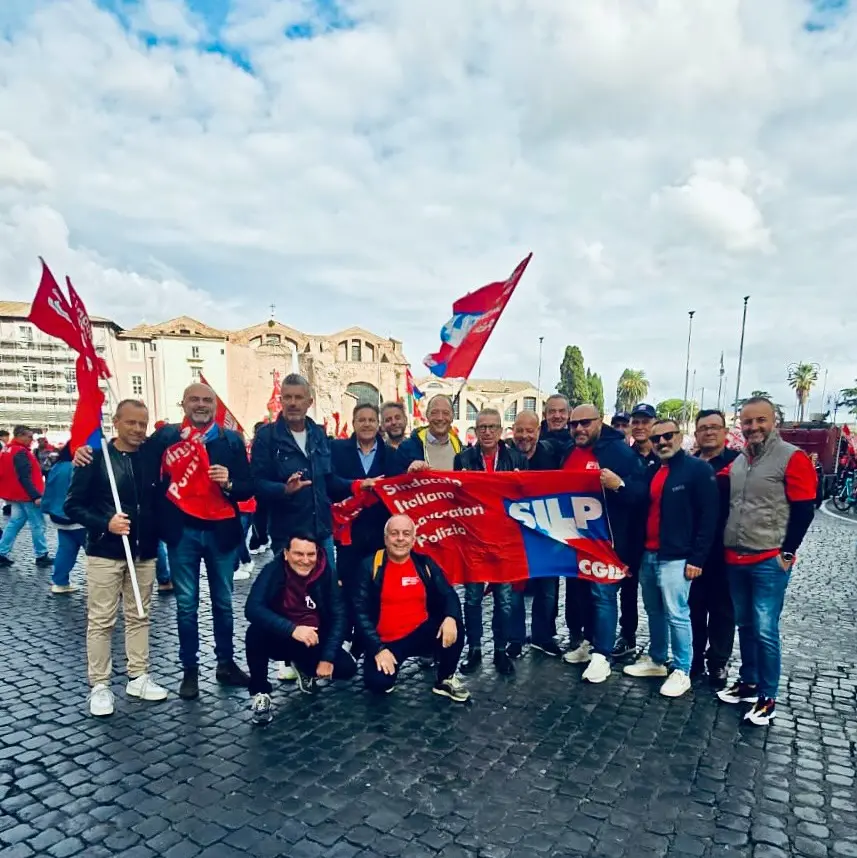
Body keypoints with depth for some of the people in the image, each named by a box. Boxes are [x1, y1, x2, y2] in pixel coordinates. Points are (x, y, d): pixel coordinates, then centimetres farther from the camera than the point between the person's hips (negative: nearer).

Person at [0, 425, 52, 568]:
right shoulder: (20, 452, -19)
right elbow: (25, 477, -23)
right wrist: (36, 496, -23)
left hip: (16, 495, 10)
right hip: (27, 496, -10)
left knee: (15, 523, 15)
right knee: (38, 525, -1)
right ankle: (42, 556, 5)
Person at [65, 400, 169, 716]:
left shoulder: (152, 458, 4)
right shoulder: (95, 457, -6)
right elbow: (73, 505, -6)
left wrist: (157, 533, 2)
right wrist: (105, 523, -19)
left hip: (144, 552, 4)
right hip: (106, 552, -4)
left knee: (139, 617, 12)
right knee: (101, 620, 3)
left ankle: (138, 677, 23)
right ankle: (99, 685, 16)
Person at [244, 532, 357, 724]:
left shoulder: (326, 574, -13)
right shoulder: (273, 571, -19)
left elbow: (338, 616, -11)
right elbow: (252, 608, -32)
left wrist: (328, 657, -19)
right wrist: (292, 629, -42)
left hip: (314, 641, 3)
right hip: (280, 639, -2)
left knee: (347, 668, -17)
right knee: (256, 632, -32)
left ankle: (303, 667, 17)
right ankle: (260, 694, -9)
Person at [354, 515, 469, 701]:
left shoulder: (425, 564, 1)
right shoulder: (370, 566, -8)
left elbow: (448, 595, 0)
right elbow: (361, 611, -9)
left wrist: (450, 617, -24)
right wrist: (378, 648, -18)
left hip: (421, 634, 3)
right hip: (385, 641, -2)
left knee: (453, 629, -24)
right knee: (378, 683, -27)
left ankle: (445, 680, 3)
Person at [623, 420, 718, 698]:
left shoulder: (698, 469, -8)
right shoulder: (651, 471, 13)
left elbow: (708, 516, -11)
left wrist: (697, 558, -14)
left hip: (676, 558, -7)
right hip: (648, 555, 7)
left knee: (676, 615, -2)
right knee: (654, 612, 16)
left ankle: (681, 671, 12)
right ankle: (656, 660, 30)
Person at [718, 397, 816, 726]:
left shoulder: (792, 458, -8)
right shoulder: (737, 462, 11)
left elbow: (804, 510, -10)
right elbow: (728, 507, 19)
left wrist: (787, 552, -10)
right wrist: (726, 547, 12)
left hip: (770, 561, -6)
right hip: (735, 560, 6)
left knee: (765, 631, -3)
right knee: (745, 626, 15)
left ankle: (767, 698, 11)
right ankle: (748, 682, 29)